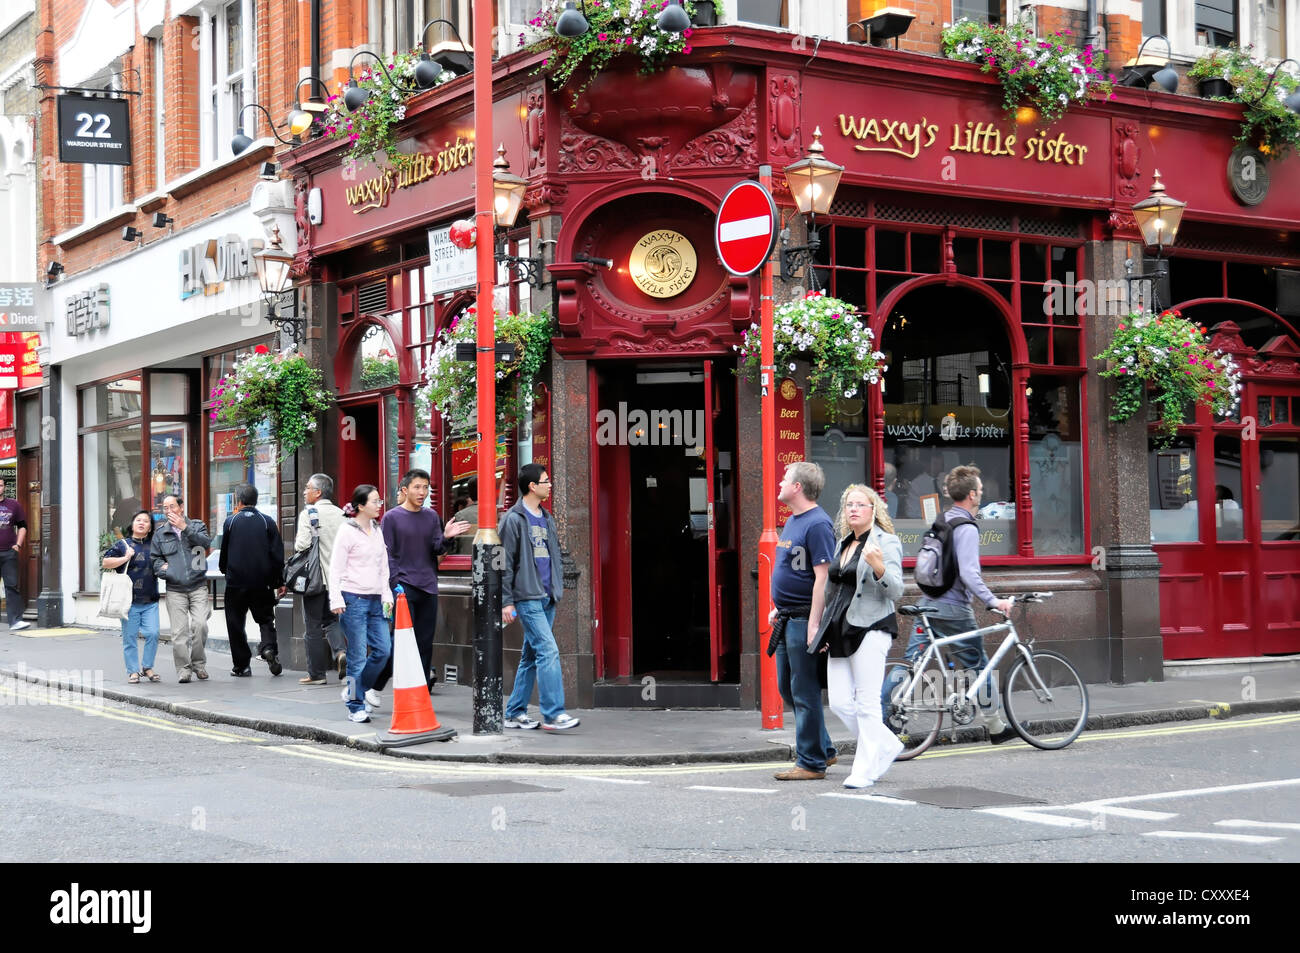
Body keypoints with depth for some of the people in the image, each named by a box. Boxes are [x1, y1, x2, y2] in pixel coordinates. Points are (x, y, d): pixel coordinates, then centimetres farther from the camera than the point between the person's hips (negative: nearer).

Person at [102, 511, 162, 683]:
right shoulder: (123, 544, 5)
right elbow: (106, 562, 0)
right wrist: (125, 558, -9)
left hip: (150, 601, 2)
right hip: (129, 601, -2)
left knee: (153, 633, -7)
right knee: (130, 636, 1)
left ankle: (147, 668, 10)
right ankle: (133, 671, 10)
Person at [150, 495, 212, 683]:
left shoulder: (197, 526, 9)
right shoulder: (160, 535, 14)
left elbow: (206, 542, -10)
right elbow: (155, 558, 19)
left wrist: (185, 527, -14)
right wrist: (162, 568, -1)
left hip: (198, 586, -1)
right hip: (175, 590, 1)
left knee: (200, 625, -15)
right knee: (179, 631, -6)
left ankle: (199, 663, 4)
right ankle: (183, 669, 1)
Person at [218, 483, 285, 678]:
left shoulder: (231, 521, -2)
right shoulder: (267, 522, 1)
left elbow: (224, 551, 7)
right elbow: (278, 554, 0)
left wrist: (225, 570, 26)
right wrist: (279, 582, 7)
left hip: (236, 581, -1)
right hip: (262, 582, 1)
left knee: (235, 623, 9)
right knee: (265, 618, 12)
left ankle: (241, 665, 8)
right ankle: (269, 648, -16)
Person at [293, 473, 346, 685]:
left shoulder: (308, 513, -11)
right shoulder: (341, 514, 5)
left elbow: (303, 543, -19)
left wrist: (296, 545, 2)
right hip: (337, 577, 5)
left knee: (313, 626, 4)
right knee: (332, 619, 17)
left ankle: (316, 674, 8)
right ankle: (340, 651, -10)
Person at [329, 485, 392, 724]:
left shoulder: (377, 531, 14)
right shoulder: (347, 531, -6)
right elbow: (336, 568, -8)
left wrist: (387, 595, 12)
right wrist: (336, 600, -14)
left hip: (375, 600, 7)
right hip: (353, 599, -7)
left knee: (384, 649, 2)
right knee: (358, 656, -4)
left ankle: (354, 691, 21)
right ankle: (355, 707, 6)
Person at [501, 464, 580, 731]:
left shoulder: (547, 519, 18)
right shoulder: (514, 519, -7)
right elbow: (505, 563, -9)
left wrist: (558, 586, 16)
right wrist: (506, 601, -12)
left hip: (548, 598, 8)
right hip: (527, 597, -8)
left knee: (531, 655, 10)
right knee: (548, 651, -15)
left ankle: (515, 713, 17)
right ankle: (553, 714, -15)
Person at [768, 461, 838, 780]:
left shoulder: (817, 524, -15)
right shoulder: (792, 521, 15)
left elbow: (822, 578, -20)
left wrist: (813, 624, -23)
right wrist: (778, 608, 21)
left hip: (804, 619, -10)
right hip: (787, 619, 10)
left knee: (805, 693, -3)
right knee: (787, 689, 15)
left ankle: (811, 763, 6)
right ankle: (824, 750, 25)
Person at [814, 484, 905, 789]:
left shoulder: (886, 543, -3)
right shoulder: (843, 544, 19)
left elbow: (895, 591, -12)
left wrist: (878, 566, -30)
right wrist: (826, 630, 25)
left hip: (870, 629, -7)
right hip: (841, 632, 7)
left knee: (867, 703, -5)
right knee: (840, 703, 2)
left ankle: (865, 769, 2)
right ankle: (886, 746, 21)